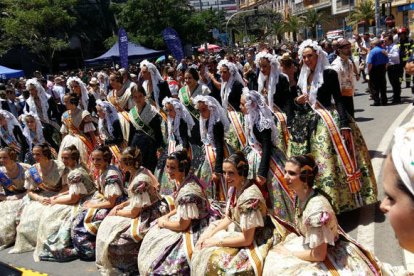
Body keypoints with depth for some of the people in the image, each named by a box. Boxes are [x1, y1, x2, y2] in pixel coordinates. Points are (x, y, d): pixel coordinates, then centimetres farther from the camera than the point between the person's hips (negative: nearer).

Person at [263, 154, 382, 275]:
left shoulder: (316, 209, -31)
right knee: (273, 259, 5)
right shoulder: (300, 196, -8)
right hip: (311, 242, 7)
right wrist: (285, 243, -4)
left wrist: (288, 252, -14)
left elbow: (318, 256, -25)